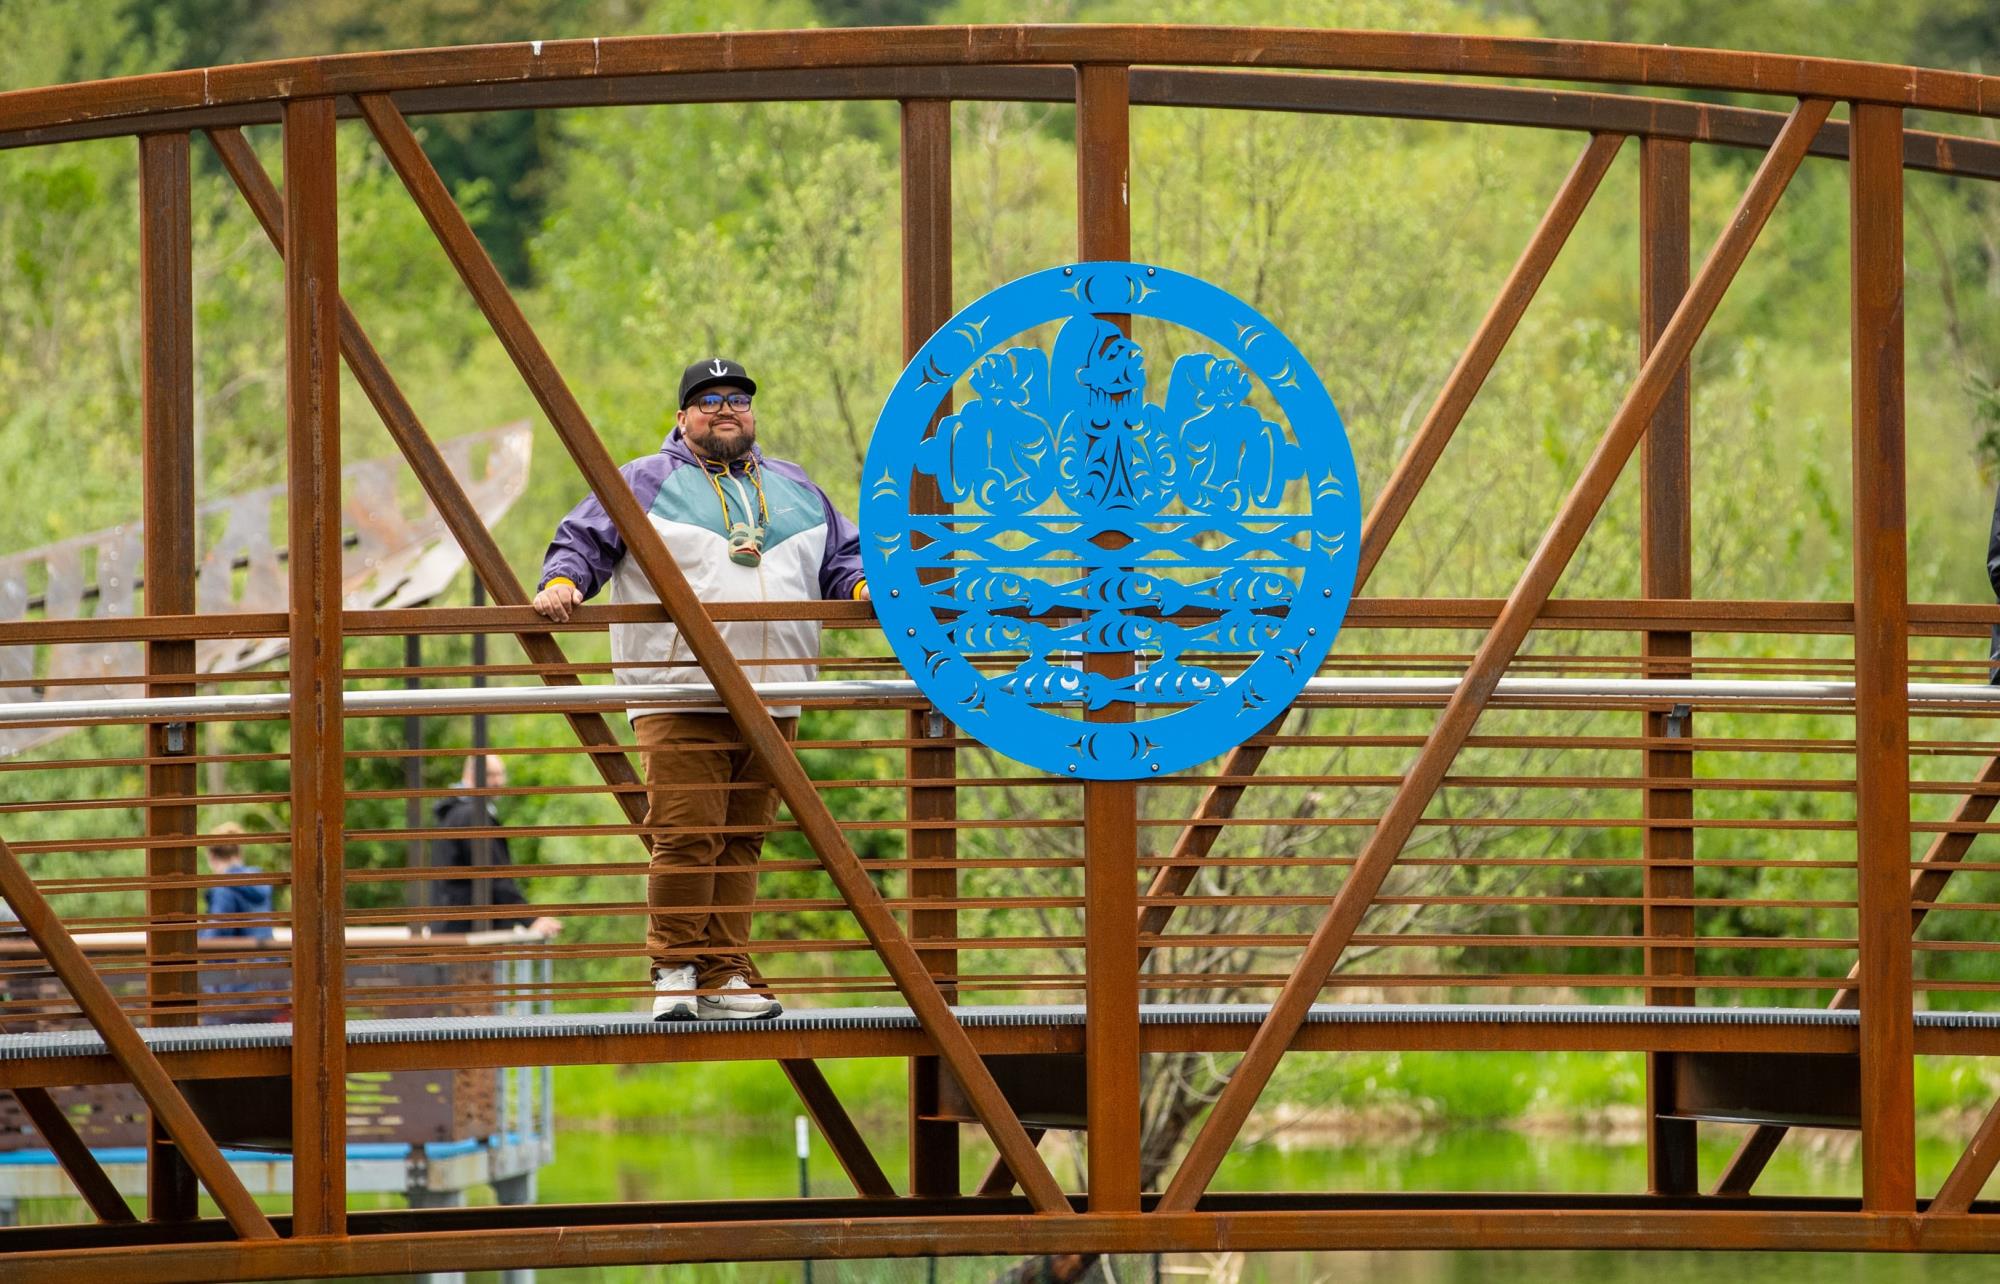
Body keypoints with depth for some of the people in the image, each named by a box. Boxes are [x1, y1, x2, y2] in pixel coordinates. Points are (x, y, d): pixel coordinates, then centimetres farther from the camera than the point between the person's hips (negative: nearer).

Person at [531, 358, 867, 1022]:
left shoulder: (795, 489, 22)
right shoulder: (645, 483, 10)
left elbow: (841, 557, 25)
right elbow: (583, 540, 6)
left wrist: (866, 588, 5)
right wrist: (563, 582, -13)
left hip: (772, 704, 4)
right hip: (681, 699, -4)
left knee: (742, 841, 3)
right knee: (686, 836, -13)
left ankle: (725, 978, 5)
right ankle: (674, 972, -4)